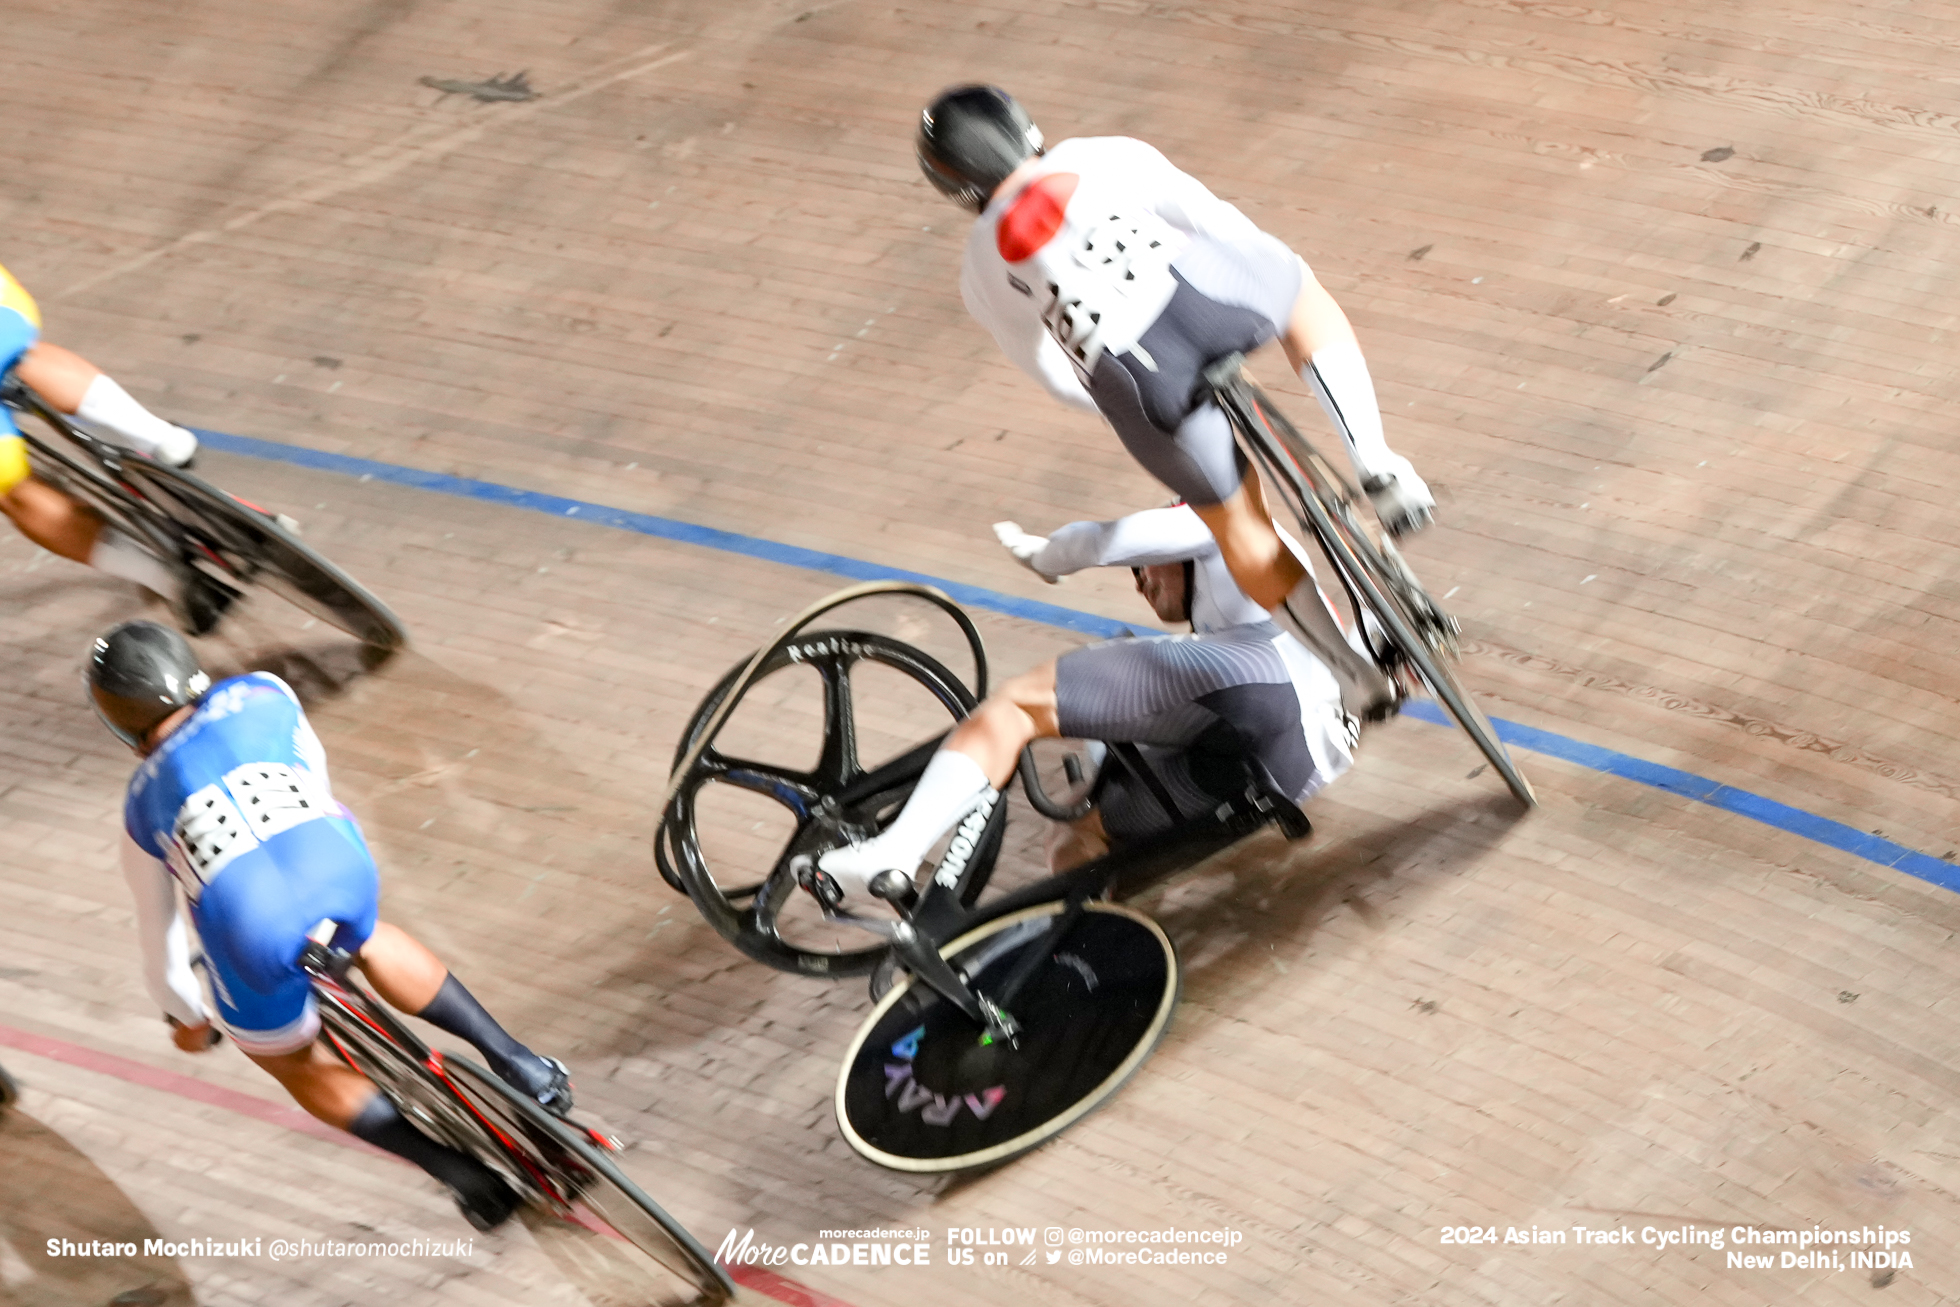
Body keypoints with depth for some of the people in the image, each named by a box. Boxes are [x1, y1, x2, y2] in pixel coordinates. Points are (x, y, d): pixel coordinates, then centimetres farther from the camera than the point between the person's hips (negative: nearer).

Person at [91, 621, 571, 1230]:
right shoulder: (264, 694, 28)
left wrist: (186, 1016, 55)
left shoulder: (144, 811, 28)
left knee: (289, 1060, 27)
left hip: (253, 933, -1)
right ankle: (519, 1063, 27)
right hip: (340, 869, 2)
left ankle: (465, 1175, 16)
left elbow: (159, 935, 37)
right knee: (364, 941, 37)